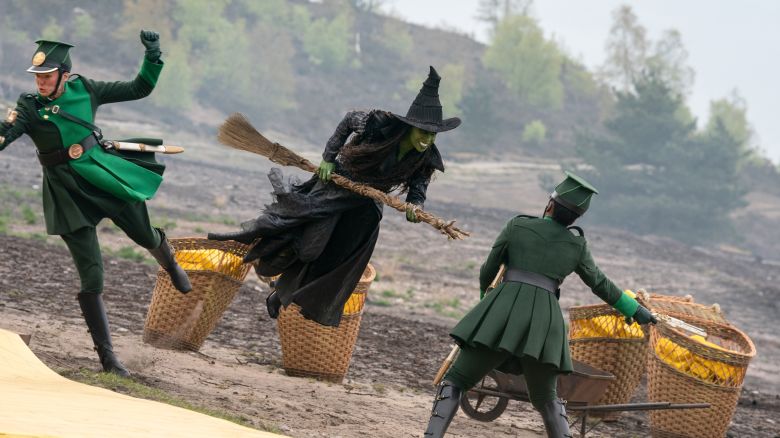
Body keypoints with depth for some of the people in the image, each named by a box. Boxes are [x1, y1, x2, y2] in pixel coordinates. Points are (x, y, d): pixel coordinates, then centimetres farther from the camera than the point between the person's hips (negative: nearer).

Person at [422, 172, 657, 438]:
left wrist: (483, 290, 42)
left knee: (455, 380, 2)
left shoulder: (517, 226, 11)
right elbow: (600, 284, 26)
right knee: (546, 398, 21)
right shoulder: (577, 244, 15)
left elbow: (489, 270, 19)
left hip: (505, 311, -2)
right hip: (544, 320, 2)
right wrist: (634, 309, 41)